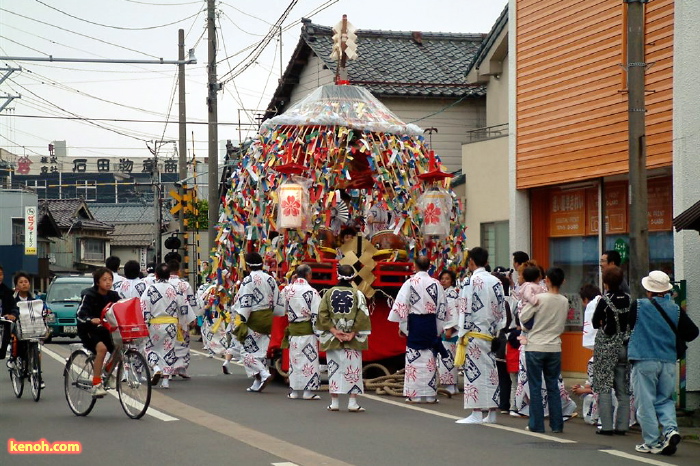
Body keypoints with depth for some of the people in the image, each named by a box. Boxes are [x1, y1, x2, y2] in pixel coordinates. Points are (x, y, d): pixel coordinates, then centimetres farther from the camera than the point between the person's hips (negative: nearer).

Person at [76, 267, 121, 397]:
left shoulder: (113, 296, 4)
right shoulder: (89, 295, -12)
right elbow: (80, 314, -23)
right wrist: (91, 320, -43)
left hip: (105, 329, 6)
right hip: (89, 330, -6)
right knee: (102, 348, -32)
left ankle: (108, 373, 14)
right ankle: (96, 385, -31)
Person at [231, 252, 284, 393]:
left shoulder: (248, 280, -13)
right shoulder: (270, 279, 7)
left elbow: (244, 303, -15)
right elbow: (276, 301, 12)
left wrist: (241, 323, -11)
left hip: (254, 319, -7)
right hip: (267, 318, 7)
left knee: (247, 351, -1)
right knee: (260, 351, 12)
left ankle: (264, 374, -18)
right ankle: (257, 383, 13)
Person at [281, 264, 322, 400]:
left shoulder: (287, 290, 1)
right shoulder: (312, 292, -12)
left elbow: (282, 308, 15)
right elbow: (316, 314, -12)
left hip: (292, 328, 4)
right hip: (307, 329, -4)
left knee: (294, 358, 11)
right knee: (309, 358, 1)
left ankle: (294, 390, 14)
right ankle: (308, 391, 0)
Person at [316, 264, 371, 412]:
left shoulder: (329, 293, 1)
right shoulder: (357, 294, -3)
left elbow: (322, 314, -4)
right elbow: (362, 316, -9)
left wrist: (334, 331, -5)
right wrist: (353, 333, -7)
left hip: (332, 339, 2)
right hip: (353, 342, -1)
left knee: (334, 368, 8)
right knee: (353, 368, 2)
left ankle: (334, 402, 8)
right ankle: (352, 402, -2)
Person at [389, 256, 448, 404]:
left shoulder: (410, 283, -7)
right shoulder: (436, 284, 3)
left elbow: (401, 305, -8)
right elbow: (442, 307, 7)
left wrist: (402, 326, 1)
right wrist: (438, 330, 15)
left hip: (414, 322, -3)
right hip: (431, 323, 3)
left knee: (414, 358, 1)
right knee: (430, 358, 6)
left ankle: (414, 394, -1)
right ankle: (430, 394, 7)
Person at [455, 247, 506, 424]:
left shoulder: (471, 281, -10)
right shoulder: (496, 281, 8)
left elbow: (466, 309, -12)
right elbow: (501, 309, 10)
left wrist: (462, 333, -7)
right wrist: (497, 332, 15)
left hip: (475, 333, -6)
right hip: (491, 333, 6)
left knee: (474, 370, -4)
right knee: (491, 370, 10)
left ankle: (476, 414, -7)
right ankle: (491, 413, 12)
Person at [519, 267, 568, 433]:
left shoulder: (539, 298, -14)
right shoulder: (565, 302, 2)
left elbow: (523, 317, -9)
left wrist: (529, 302, 6)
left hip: (535, 348, -4)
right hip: (554, 348, 4)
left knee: (535, 387, 3)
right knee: (553, 387, 11)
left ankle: (537, 424, 3)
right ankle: (557, 424, 10)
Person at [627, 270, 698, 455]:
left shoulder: (638, 306, -8)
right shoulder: (676, 310, 0)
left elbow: (630, 324, 6)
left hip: (644, 360, -3)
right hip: (669, 362, 3)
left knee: (646, 402, 4)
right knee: (665, 400, 15)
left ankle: (652, 442, 3)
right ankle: (671, 429, -7)